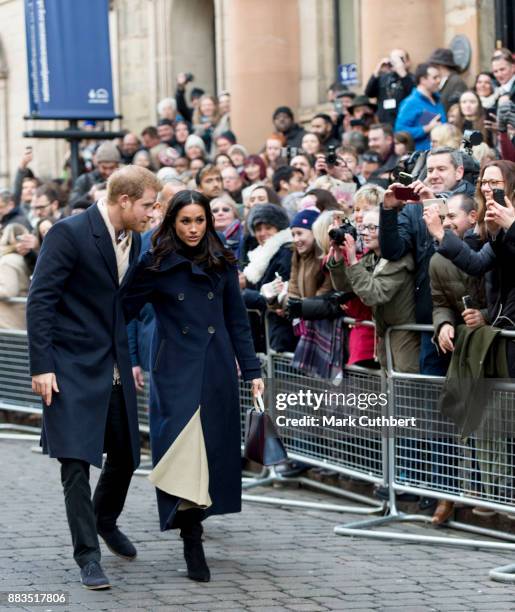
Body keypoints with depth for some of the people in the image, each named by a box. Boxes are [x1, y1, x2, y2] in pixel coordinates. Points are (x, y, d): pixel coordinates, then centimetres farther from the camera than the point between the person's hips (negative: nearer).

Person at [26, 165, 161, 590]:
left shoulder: (133, 240, 8)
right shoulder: (69, 233, -15)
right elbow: (40, 301, -15)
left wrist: (130, 360, 16)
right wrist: (41, 366, -18)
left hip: (115, 368, 7)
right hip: (73, 367, -7)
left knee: (126, 455, 12)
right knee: (76, 460, -8)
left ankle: (106, 522, 39)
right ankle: (88, 555, -1)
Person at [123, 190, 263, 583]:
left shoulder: (222, 264, 8)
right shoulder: (156, 265, -2)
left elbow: (238, 321, 11)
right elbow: (125, 311, 0)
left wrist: (252, 370, 6)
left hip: (217, 372, 4)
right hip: (175, 371, -4)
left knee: (215, 447, 5)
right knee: (183, 448, -14)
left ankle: (196, 516, 23)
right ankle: (192, 544, -16)